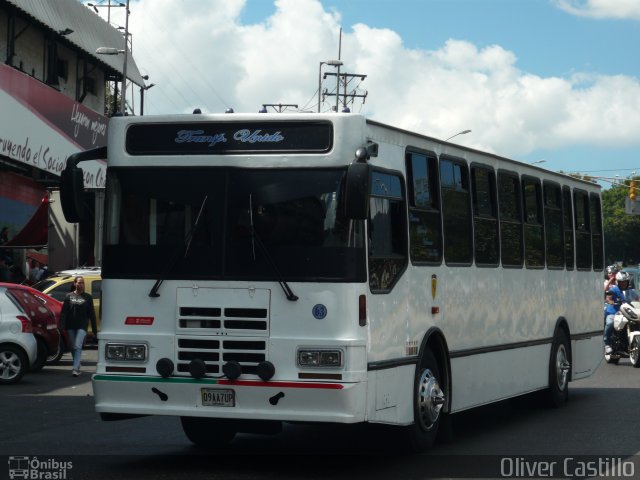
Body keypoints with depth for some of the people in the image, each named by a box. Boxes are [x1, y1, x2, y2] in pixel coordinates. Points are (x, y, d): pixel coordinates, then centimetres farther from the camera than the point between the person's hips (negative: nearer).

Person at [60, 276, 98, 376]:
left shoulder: (88, 297, 7)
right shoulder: (69, 296, 8)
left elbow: (91, 313, 8)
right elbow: (64, 312, 3)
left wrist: (94, 329, 5)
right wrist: (62, 325, -8)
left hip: (82, 326, -2)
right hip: (71, 326, 2)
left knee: (78, 346, -15)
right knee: (73, 347, 9)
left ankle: (76, 368, -21)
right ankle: (77, 367, 25)